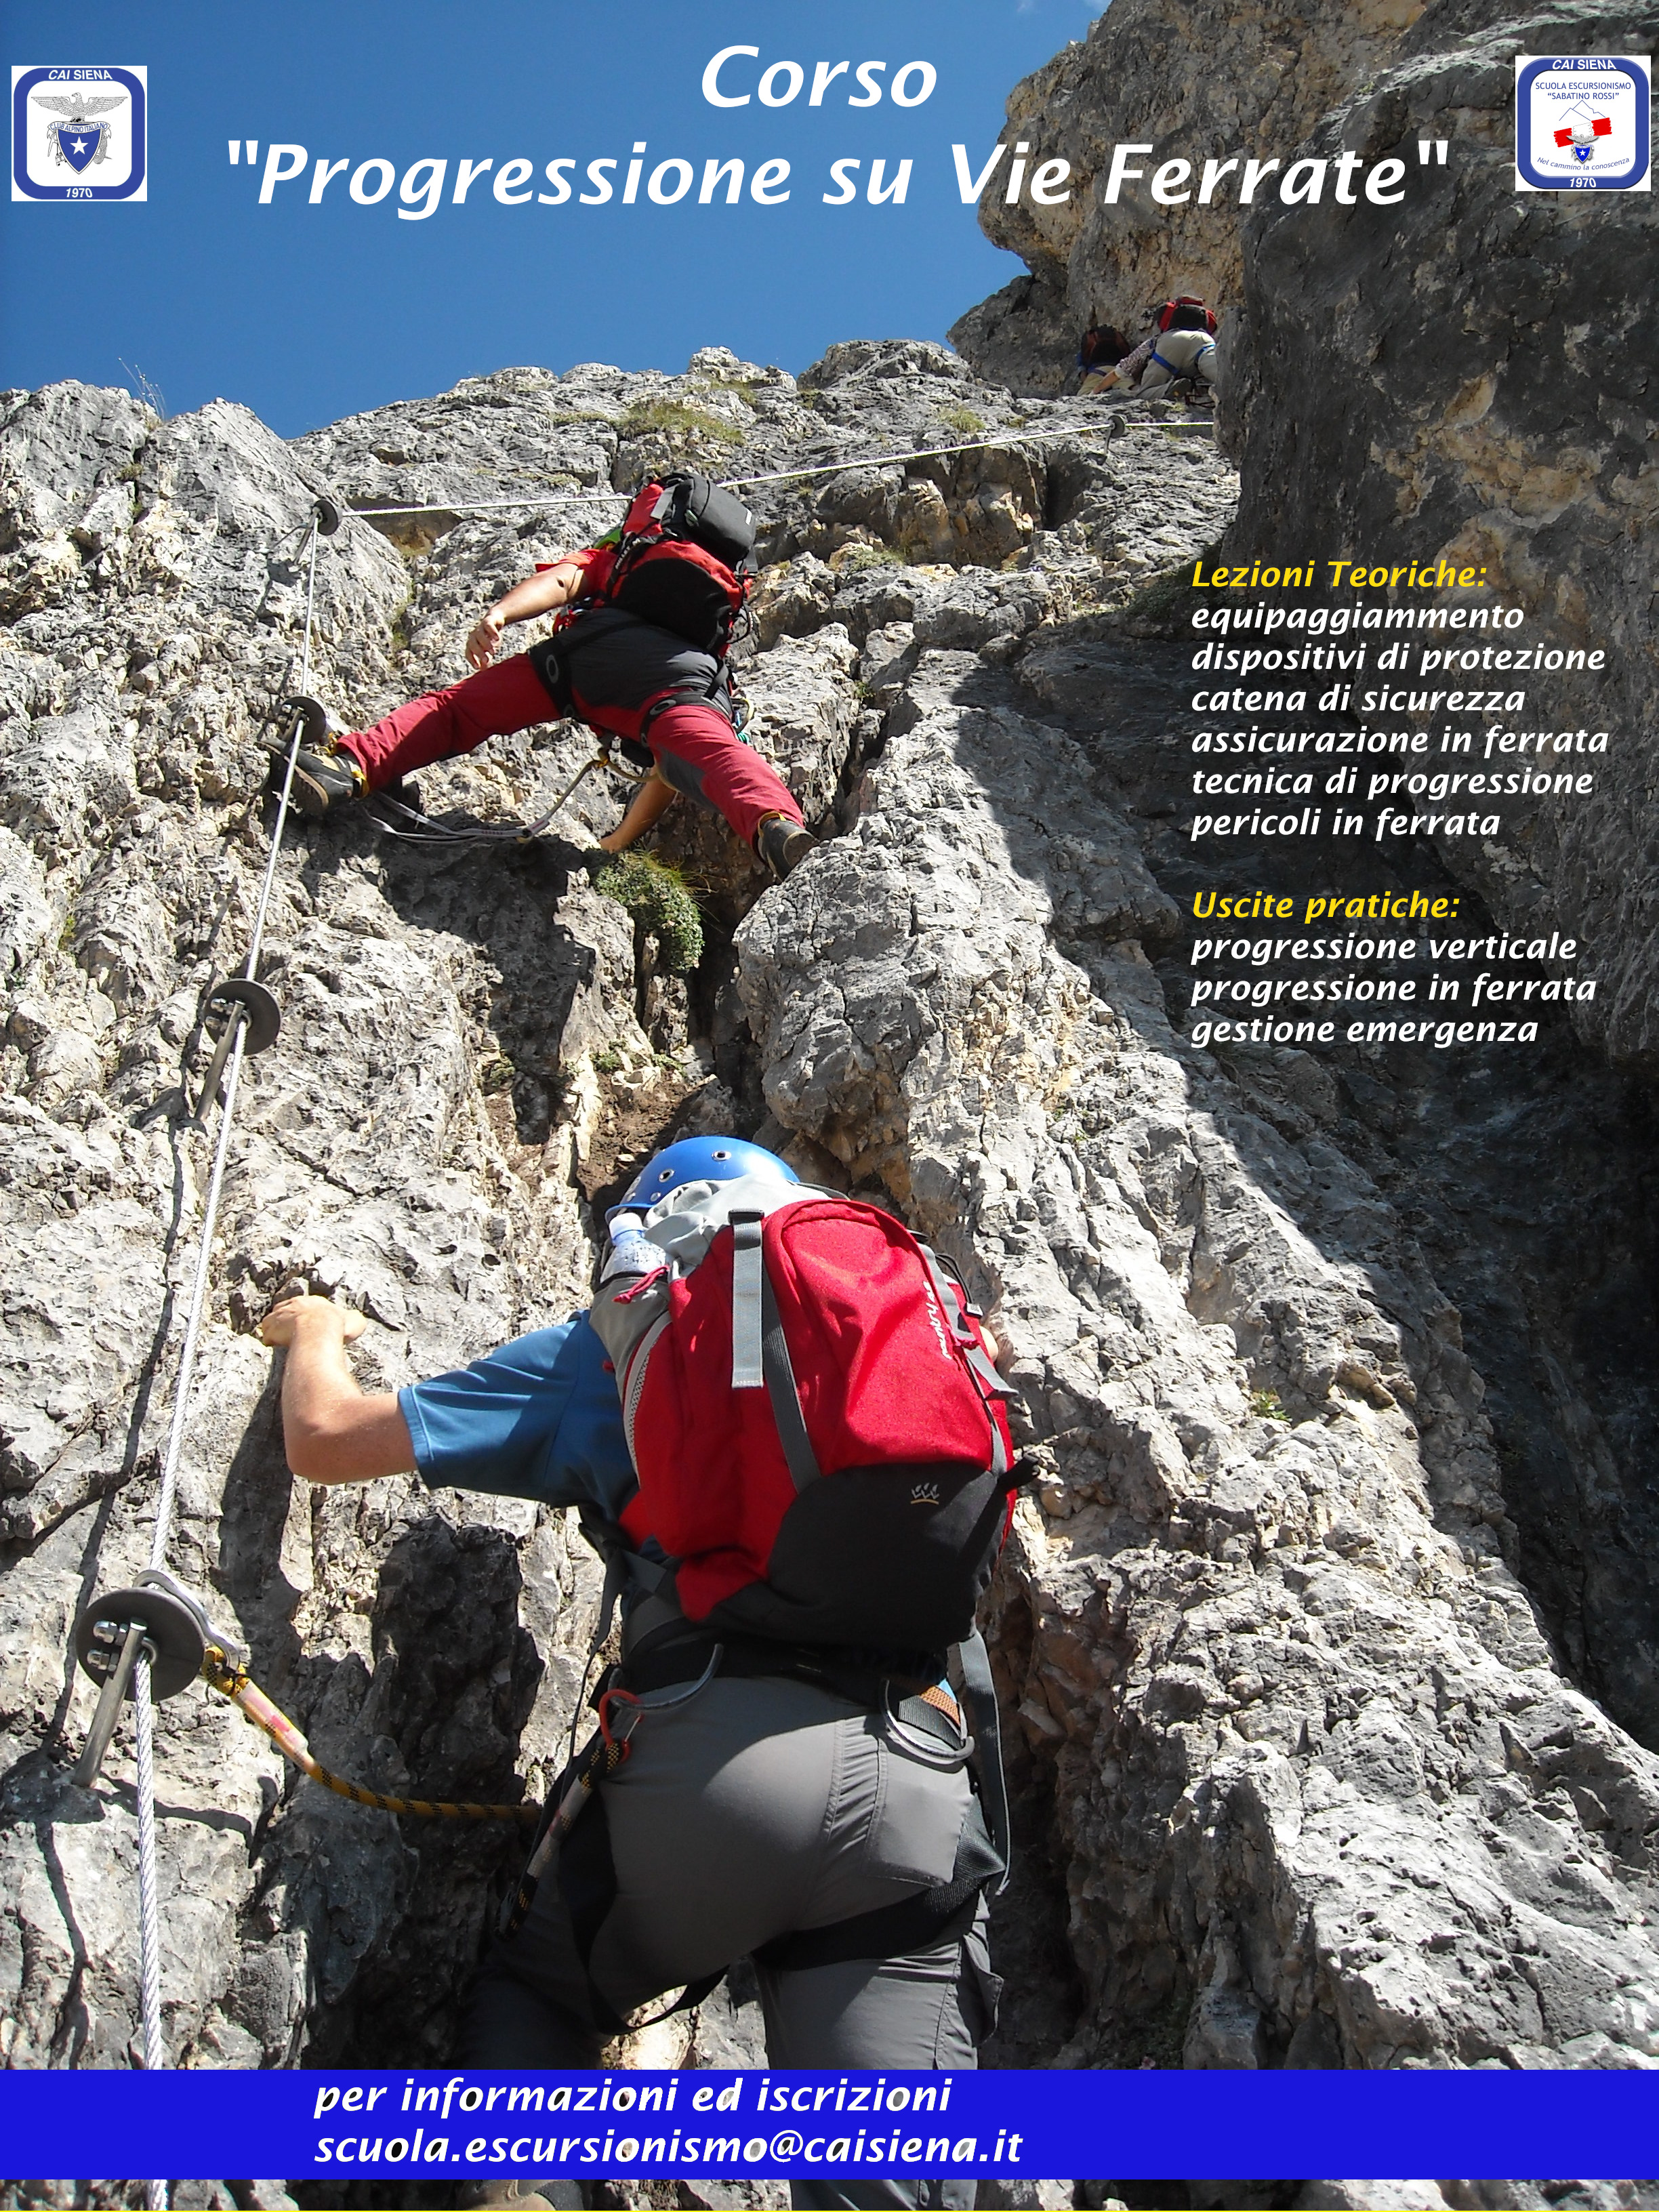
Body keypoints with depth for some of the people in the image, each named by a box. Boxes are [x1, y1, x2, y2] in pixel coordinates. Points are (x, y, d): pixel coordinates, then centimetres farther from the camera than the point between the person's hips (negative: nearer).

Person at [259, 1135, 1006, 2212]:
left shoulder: (612, 1345, 16)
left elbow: (325, 1439, 21)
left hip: (711, 1752, -2)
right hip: (922, 1789, 2)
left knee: (530, 1996, 26)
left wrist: (314, 1332, 42)